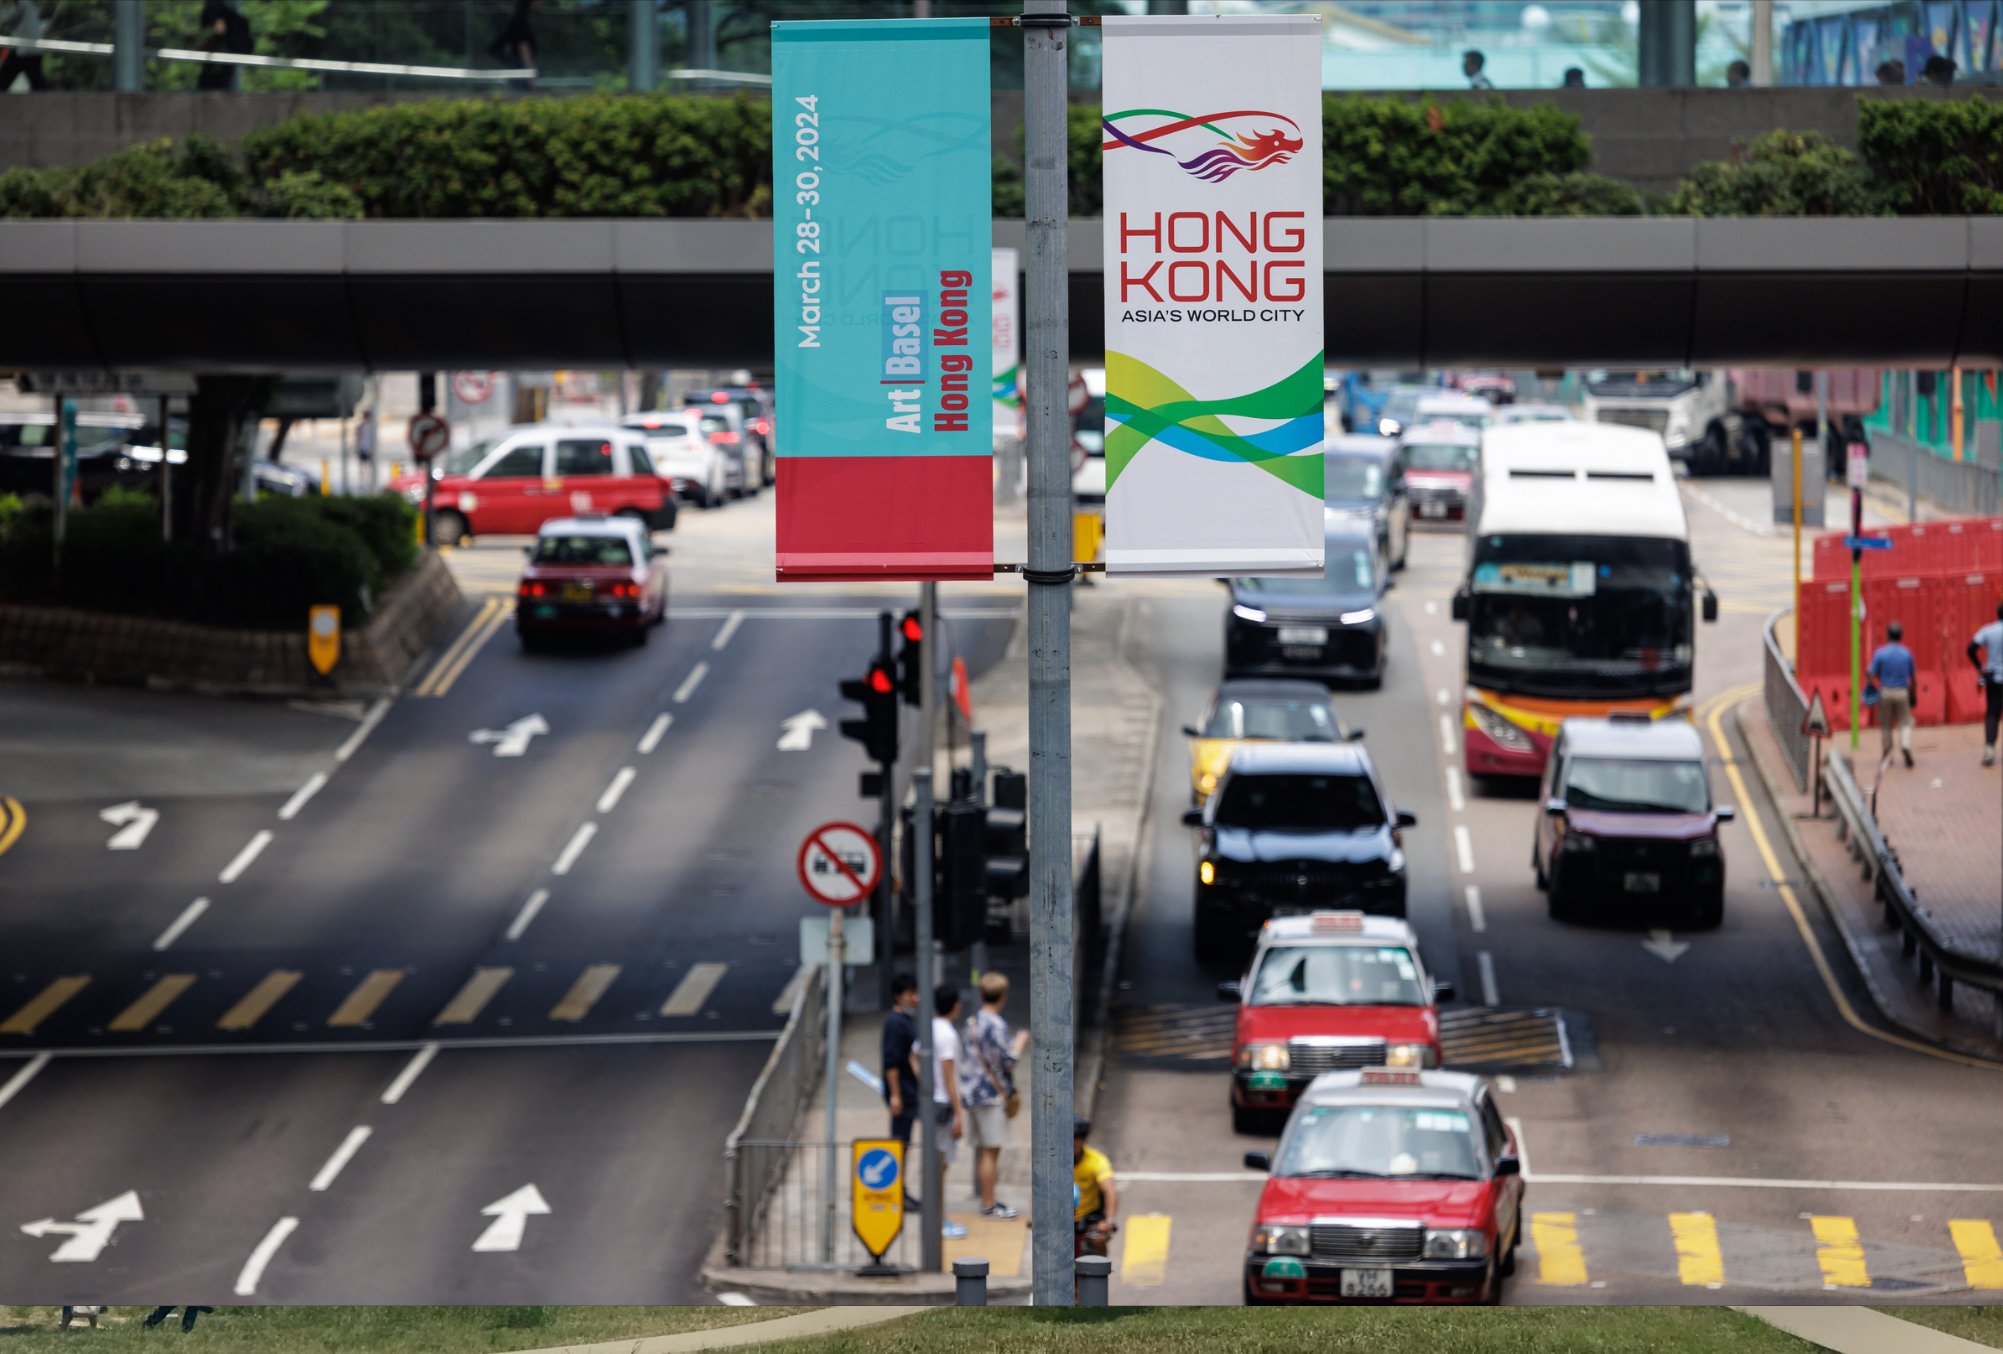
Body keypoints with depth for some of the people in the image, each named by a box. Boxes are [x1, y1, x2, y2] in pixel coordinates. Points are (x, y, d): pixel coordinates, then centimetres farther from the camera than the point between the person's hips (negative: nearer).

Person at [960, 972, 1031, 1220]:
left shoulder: (973, 1021, 11)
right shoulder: (995, 1025, -17)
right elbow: (1009, 1061, -18)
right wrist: (1020, 1042, 0)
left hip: (976, 1092, 9)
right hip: (991, 1095, -9)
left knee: (983, 1150, 14)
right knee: (990, 1151, -5)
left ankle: (988, 1201, 21)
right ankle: (989, 1205, -3)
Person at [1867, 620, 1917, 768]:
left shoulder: (1880, 653, -6)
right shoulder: (1907, 653, 0)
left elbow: (1873, 674, -7)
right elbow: (1912, 677, 7)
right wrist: (1913, 695, 17)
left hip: (1885, 692, -1)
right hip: (1902, 692, 1)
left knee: (1885, 725, 12)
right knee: (1905, 723, 6)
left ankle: (1886, 755, 18)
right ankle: (1906, 745, -19)